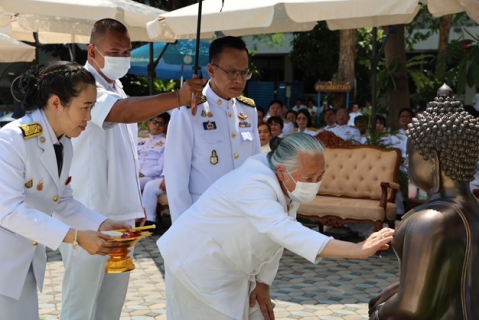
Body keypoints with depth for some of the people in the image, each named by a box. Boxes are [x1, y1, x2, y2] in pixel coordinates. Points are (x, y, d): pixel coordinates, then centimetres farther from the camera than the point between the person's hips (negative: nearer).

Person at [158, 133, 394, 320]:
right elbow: (285, 231, -47)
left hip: (230, 270, 8)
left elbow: (275, 237, 6)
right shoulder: (253, 186, -33)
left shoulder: (288, 187, -4)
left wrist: (263, 283, 0)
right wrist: (356, 250, -53)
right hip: (198, 265, -8)